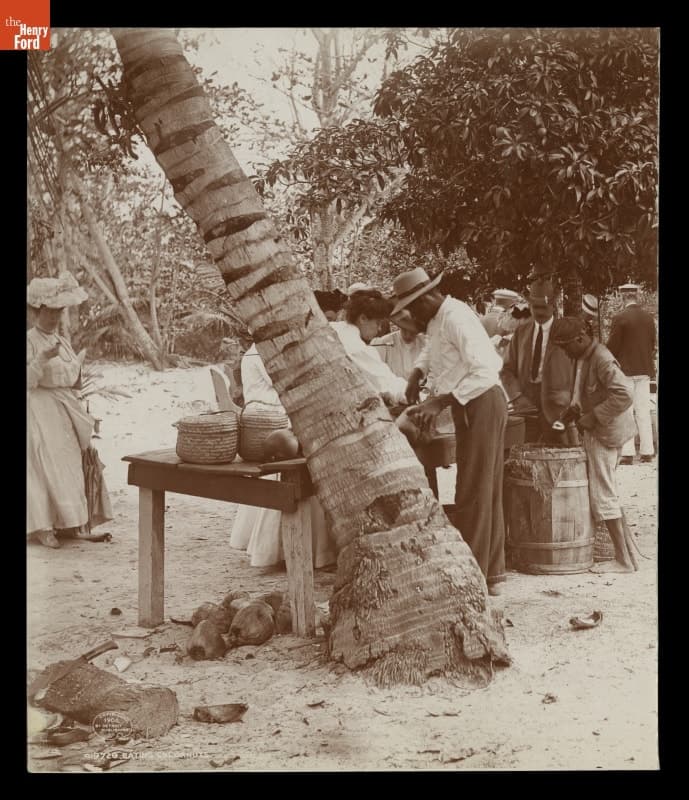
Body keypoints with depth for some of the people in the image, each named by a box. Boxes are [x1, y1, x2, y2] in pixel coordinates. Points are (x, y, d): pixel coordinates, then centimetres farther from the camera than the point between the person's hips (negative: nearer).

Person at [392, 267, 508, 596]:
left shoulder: (456, 318, -19)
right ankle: (491, 574, 21)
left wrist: (440, 402, -29)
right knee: (487, 491, 13)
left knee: (473, 493, -7)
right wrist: (416, 374, 14)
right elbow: (431, 350, 35)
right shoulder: (438, 319, 12)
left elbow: (484, 372, -28)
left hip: (480, 404, -10)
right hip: (471, 407, 10)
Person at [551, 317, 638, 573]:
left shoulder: (602, 360, -20)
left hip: (604, 434, -10)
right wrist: (575, 408, 6)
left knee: (603, 496, -4)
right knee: (606, 493, 14)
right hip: (595, 433, 10)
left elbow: (624, 395, -28)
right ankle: (628, 550, 20)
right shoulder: (583, 358, 10)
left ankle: (623, 559, 3)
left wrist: (592, 417, -24)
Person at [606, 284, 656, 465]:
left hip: (625, 369, -5)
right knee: (644, 411, 9)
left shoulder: (619, 318, -12)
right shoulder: (649, 318, 5)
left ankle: (627, 453, -5)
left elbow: (612, 346, -10)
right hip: (644, 370, 5)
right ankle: (647, 452, 10)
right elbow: (652, 344, 11)